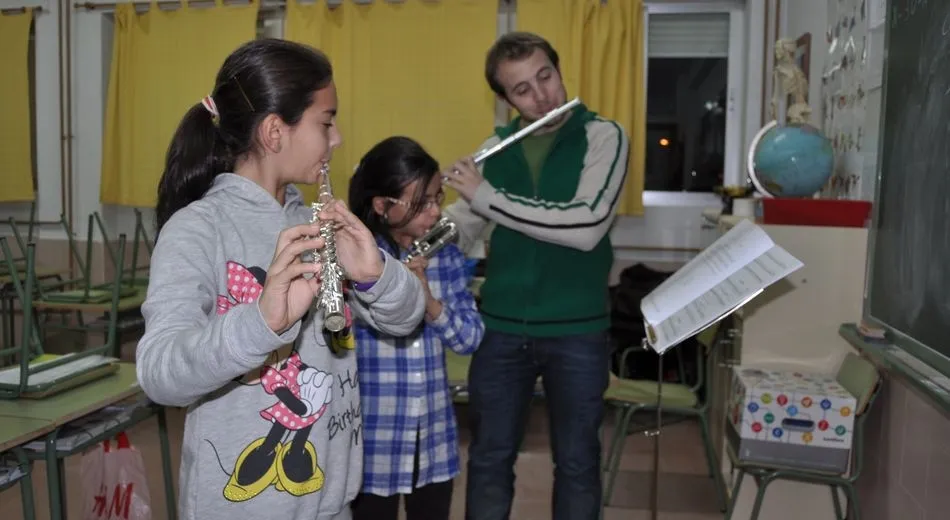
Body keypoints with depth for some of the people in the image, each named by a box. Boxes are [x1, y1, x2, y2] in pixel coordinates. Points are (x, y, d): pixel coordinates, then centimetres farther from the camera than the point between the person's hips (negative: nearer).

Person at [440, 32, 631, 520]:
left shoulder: (603, 136, -6)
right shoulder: (496, 147, 6)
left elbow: (587, 226, -22)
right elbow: (456, 229, 8)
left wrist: (486, 195, -21)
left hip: (577, 331, -3)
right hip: (501, 328, 3)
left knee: (576, 462, 13)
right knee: (488, 459, 13)